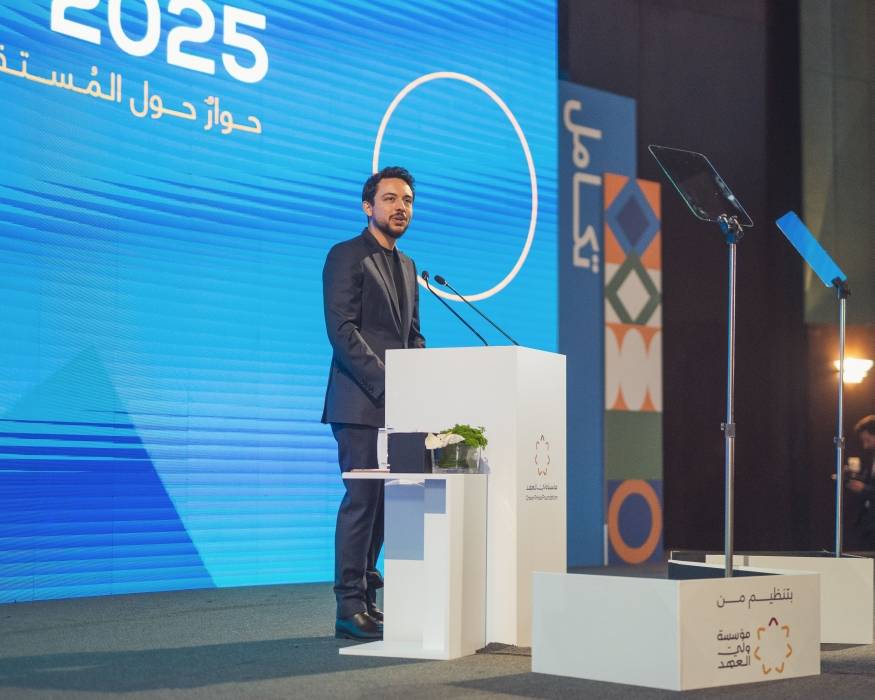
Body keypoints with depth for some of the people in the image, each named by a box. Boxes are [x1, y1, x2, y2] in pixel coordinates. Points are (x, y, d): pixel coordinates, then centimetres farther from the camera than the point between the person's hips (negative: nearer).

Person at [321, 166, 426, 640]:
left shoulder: (406, 265, 20)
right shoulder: (346, 257, -4)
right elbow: (342, 331, -13)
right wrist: (385, 382, -19)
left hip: (395, 403, 7)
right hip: (360, 403, -7)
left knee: (382, 502, 7)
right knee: (362, 499, -9)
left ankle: (367, 598, 13)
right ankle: (350, 608, -5)